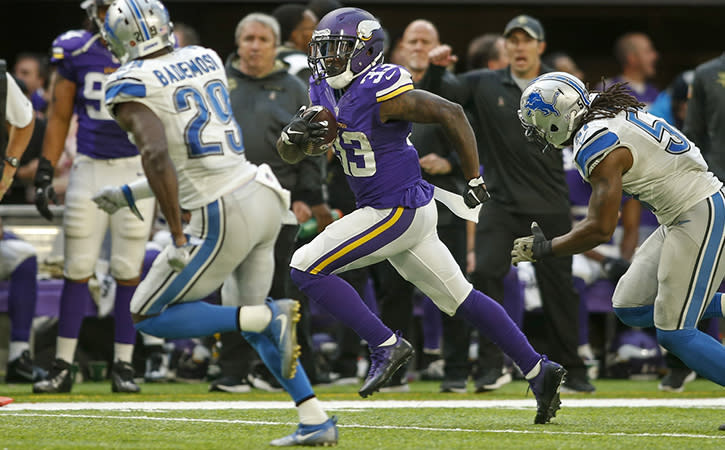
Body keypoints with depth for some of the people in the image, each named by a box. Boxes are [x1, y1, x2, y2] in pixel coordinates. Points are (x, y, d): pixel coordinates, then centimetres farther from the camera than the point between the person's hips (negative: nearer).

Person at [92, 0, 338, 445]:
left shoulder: (131, 86, -7)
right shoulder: (205, 60, 15)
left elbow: (158, 157, -23)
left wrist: (178, 238, -21)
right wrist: (131, 194, 25)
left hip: (223, 216, -8)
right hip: (263, 196, 8)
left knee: (149, 317, 6)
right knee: (247, 318, 25)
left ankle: (270, 317, -10)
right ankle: (315, 420, 16)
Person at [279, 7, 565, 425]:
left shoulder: (380, 91, -19)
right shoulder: (326, 92, 8)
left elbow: (451, 113, -18)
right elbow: (290, 154, 11)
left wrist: (475, 181, -14)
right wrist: (294, 135, -13)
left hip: (399, 212, -9)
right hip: (403, 213, 9)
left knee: (307, 268, -10)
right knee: (458, 298, 14)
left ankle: (386, 345, -8)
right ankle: (539, 370, 17)